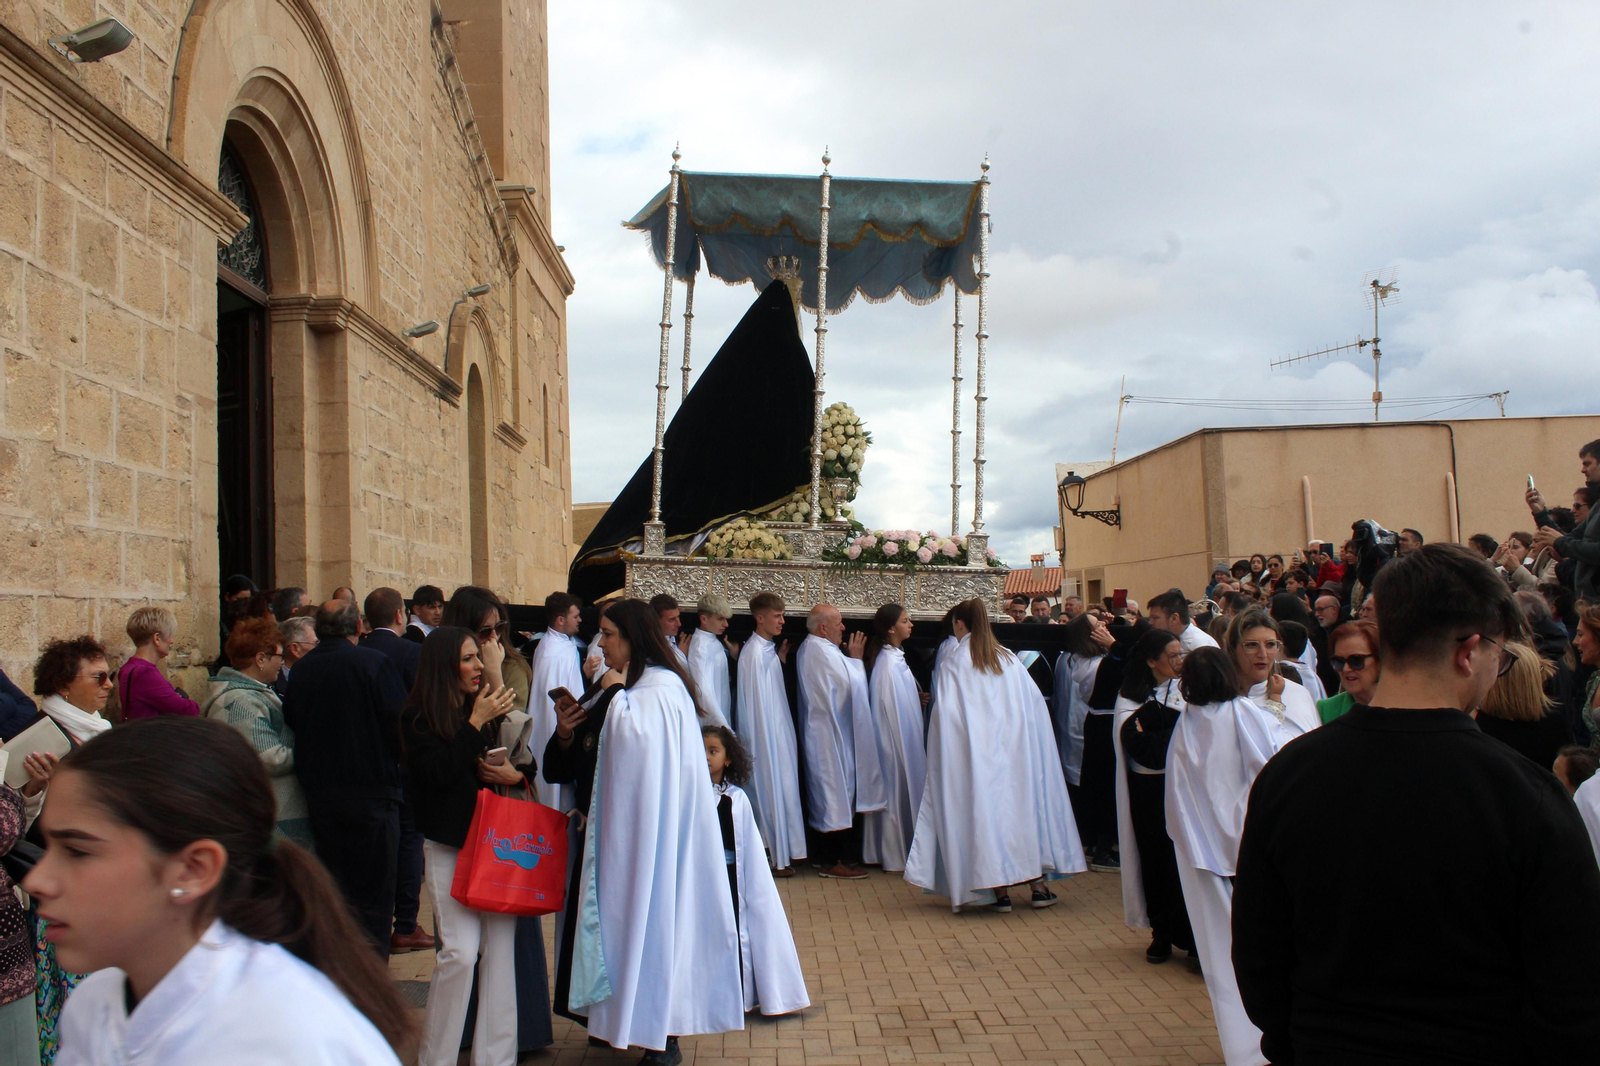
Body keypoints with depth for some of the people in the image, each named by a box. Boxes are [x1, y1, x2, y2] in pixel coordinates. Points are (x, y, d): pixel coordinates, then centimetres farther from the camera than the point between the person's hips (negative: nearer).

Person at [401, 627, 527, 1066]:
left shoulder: (488, 709, 12)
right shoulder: (419, 717, -2)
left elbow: (522, 764, 20)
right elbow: (438, 773, -17)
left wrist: (515, 774, -2)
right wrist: (476, 725, -14)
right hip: (449, 846, -5)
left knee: (500, 948, 1)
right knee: (460, 951, -11)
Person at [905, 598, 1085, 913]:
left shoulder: (953, 664, -7)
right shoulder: (1009, 659, 6)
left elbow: (945, 715, -10)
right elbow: (1036, 702, 8)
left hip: (978, 753, -4)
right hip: (1016, 749, 4)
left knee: (987, 807, 1)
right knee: (1025, 802, 11)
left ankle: (1000, 891, 1)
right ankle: (1039, 883, 13)